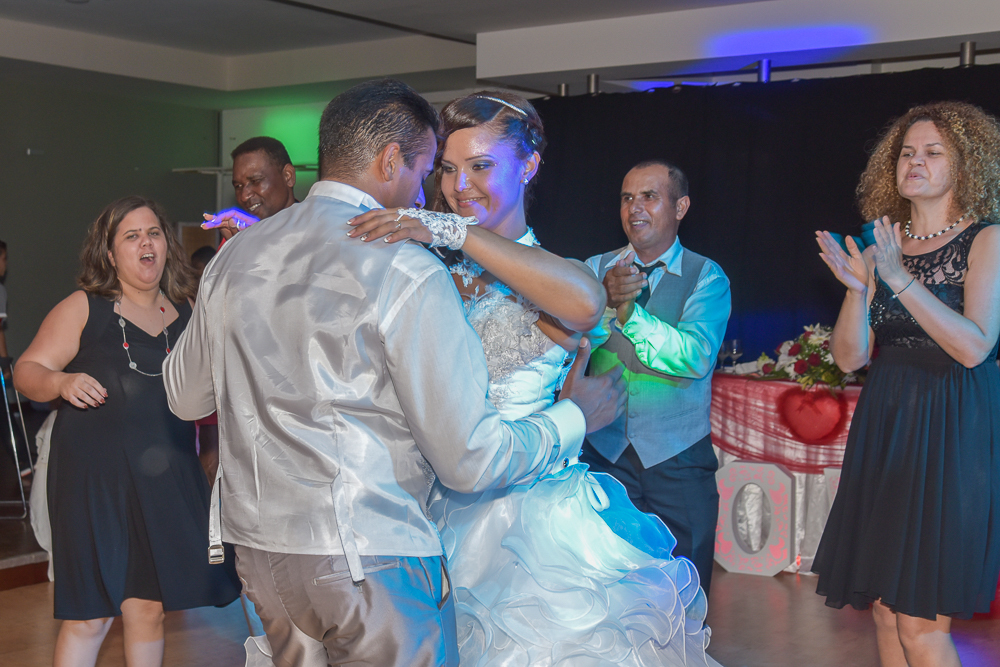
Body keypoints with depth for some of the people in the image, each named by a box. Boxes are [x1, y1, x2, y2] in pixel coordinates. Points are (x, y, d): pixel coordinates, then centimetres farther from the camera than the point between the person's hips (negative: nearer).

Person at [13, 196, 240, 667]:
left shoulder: (185, 315, 11)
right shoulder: (83, 309, 1)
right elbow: (27, 371, -2)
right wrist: (62, 382, -22)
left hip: (164, 477, 4)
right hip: (94, 474, -4)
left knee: (149, 609, 9)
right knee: (89, 617, -4)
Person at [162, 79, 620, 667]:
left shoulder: (235, 255, 5)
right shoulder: (409, 273, -15)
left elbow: (185, 397, 18)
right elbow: (472, 461, -15)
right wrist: (576, 414, 1)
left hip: (257, 542, 7)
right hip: (372, 555, -6)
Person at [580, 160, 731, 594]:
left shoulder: (707, 278, -2)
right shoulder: (596, 270, 4)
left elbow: (697, 355, -19)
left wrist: (628, 311, -28)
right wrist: (605, 301, -30)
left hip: (678, 458, -1)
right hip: (604, 451, 2)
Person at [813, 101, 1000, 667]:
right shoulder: (880, 251, 11)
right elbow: (850, 357, 6)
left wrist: (900, 280, -20)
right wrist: (857, 288, -10)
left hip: (954, 431, -5)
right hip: (884, 429, 5)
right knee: (884, 609, 7)